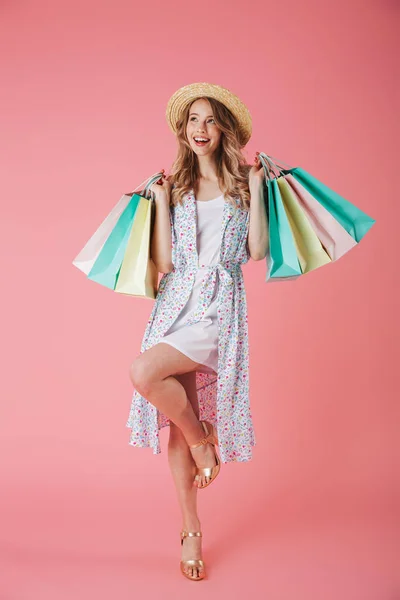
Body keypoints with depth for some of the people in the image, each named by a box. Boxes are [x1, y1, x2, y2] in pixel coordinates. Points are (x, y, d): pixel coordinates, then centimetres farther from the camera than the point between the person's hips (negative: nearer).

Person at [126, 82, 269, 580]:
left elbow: (258, 251, -6)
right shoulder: (175, 186, 10)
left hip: (220, 304, -3)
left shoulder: (241, 183, 5)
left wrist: (256, 185, -6)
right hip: (176, 301, 3)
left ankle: (202, 437, 2)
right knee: (177, 426, 5)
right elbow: (164, 262, 0)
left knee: (144, 372, -28)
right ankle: (191, 532, 23)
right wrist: (162, 200, -3)